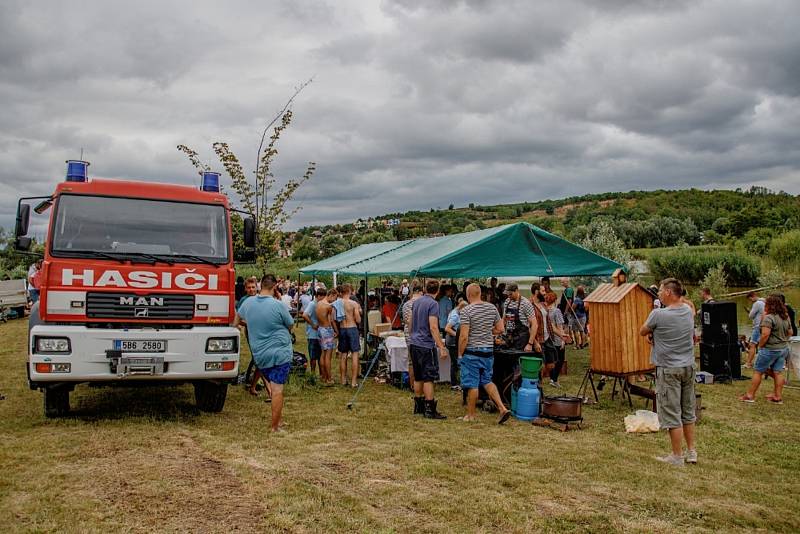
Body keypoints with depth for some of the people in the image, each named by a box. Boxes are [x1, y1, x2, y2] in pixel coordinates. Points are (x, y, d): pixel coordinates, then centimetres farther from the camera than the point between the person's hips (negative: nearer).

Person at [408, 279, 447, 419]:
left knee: (418, 377, 16)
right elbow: (433, 328, -20)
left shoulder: (415, 302, 11)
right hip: (426, 346, -8)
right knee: (429, 378, -4)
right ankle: (430, 410, -3)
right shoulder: (433, 304, -14)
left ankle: (418, 405, 23)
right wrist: (441, 347, -20)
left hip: (414, 344, 8)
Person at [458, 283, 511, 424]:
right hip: (488, 351, 6)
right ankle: (503, 408, 7)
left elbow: (464, 336, -17)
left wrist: (460, 354, -7)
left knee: (472, 385, 4)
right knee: (487, 381, 18)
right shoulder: (492, 307, 3)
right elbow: (500, 329, 7)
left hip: (472, 352, -6)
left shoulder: (466, 310, -15)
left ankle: (471, 414, 16)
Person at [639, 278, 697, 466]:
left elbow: (642, 332, -4)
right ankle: (691, 452, 26)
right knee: (688, 412, 18)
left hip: (668, 369, -7)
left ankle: (677, 456, 10)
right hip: (688, 366, 7)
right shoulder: (688, 311, 3)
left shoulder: (658, 314, -18)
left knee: (672, 415, 3)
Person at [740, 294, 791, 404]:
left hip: (770, 349, -8)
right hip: (784, 349, 8)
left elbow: (765, 334, -26)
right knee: (777, 372, 13)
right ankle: (778, 397, 16)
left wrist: (760, 345, -13)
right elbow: (790, 332, 18)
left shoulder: (769, 318, -20)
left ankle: (750, 395, 7)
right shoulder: (786, 317, 8)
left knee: (758, 371, 2)